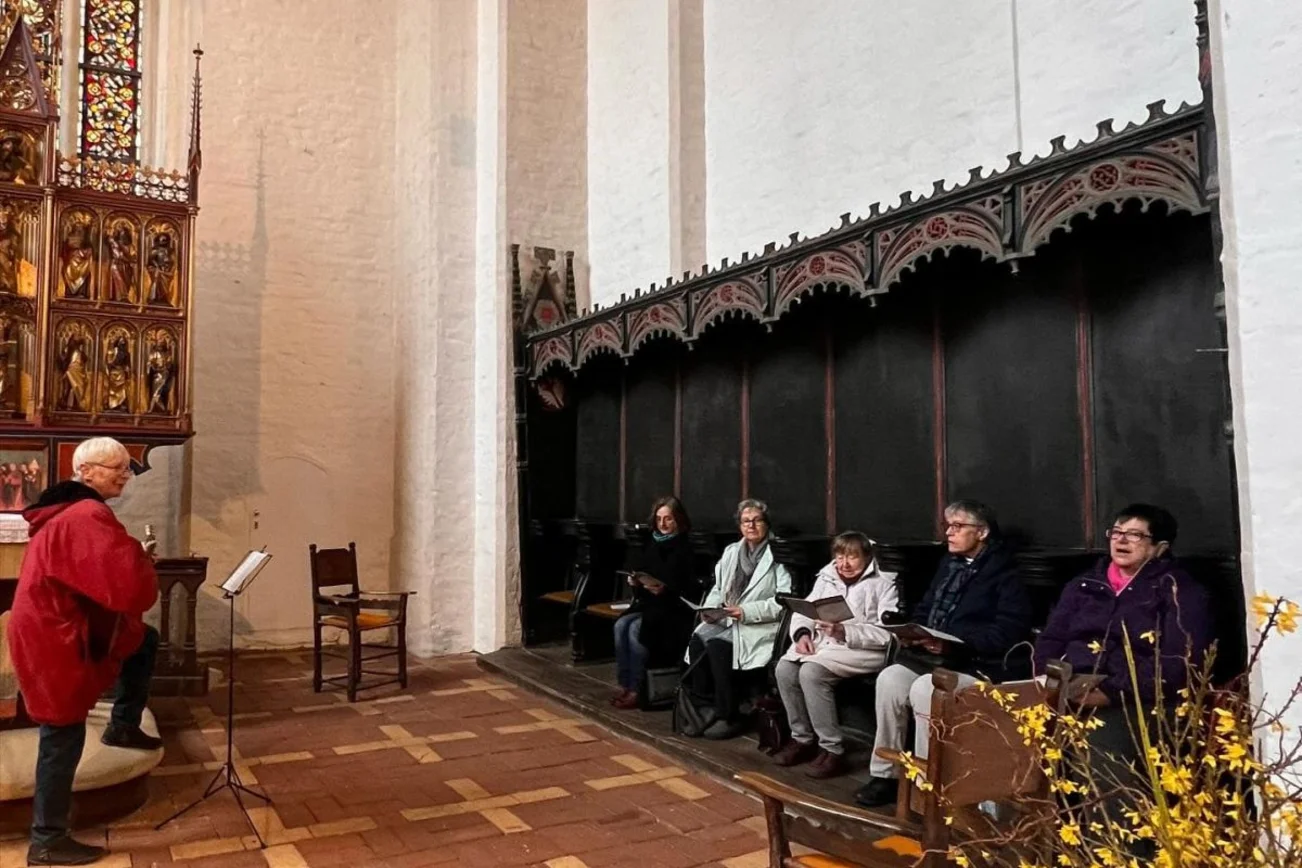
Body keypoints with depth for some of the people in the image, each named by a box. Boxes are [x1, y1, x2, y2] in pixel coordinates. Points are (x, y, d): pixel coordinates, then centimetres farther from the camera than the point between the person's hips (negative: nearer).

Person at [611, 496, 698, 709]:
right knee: (621, 625, -19)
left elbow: (692, 590, -15)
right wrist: (635, 581, -4)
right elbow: (641, 573, 18)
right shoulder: (653, 545, 11)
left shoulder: (686, 548, -9)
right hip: (647, 605, 7)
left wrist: (665, 590, -27)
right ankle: (624, 685, -15)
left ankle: (635, 689, -17)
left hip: (675, 611, -6)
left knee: (637, 629, -27)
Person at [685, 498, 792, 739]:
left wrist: (747, 611, -20)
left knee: (717, 645, -28)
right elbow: (718, 588, 19)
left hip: (760, 624, -6)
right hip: (726, 619, 6)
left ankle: (728, 717, -16)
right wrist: (710, 608, -2)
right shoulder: (731, 552, 17)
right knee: (697, 640, -22)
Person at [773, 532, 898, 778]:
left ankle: (833, 750, -19)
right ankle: (802, 739, -4)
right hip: (823, 643, 6)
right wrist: (802, 633, -9)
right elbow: (803, 610, 13)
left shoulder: (883, 584, -1)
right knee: (785, 668, -21)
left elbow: (886, 633, -13)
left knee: (811, 672, -30)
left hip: (864, 649, -6)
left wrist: (845, 632, -24)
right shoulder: (826, 579, 17)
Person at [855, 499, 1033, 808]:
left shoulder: (1004, 573, -5)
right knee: (890, 678, -22)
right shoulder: (948, 565, 18)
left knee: (924, 688, -32)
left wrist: (953, 643, -23)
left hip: (977, 665, -6)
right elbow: (925, 610, 24)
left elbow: (1009, 631, -16)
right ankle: (884, 773, -13)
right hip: (932, 656, 7)